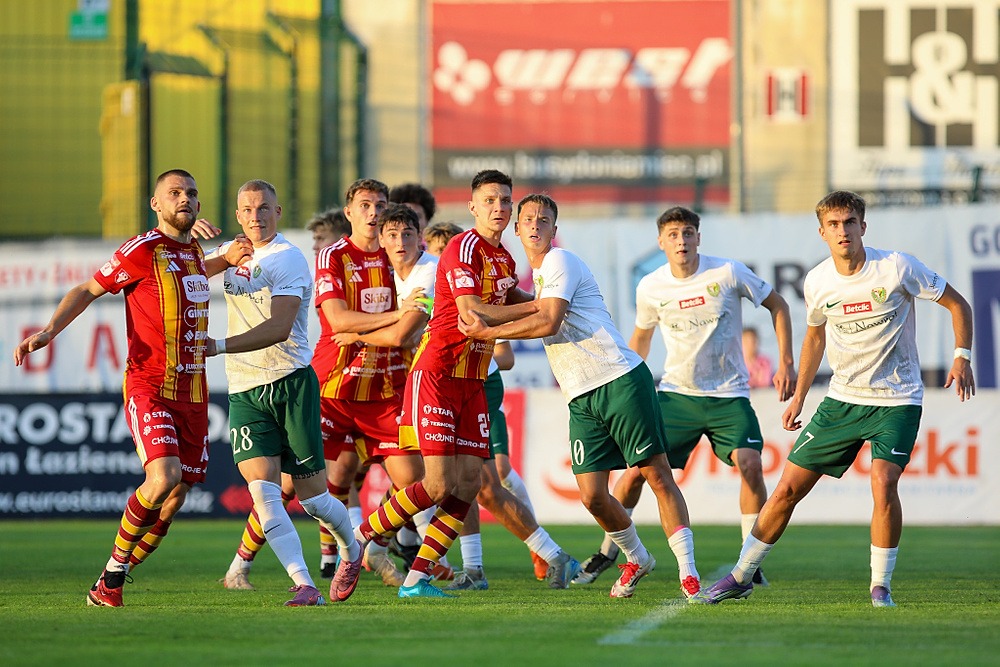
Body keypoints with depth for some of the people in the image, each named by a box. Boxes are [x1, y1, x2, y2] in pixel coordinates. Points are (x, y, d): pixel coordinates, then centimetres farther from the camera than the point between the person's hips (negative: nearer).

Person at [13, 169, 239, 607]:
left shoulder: (195, 252, 12)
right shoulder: (142, 250, -7)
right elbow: (88, 290, -1)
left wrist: (227, 260, 19)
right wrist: (49, 330, -14)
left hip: (192, 392, 7)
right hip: (149, 386, -7)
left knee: (176, 496, 3)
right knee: (164, 477, -24)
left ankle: (110, 585, 15)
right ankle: (114, 569, -4)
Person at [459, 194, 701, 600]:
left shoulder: (559, 262, -5)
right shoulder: (537, 274, 21)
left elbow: (548, 323, -16)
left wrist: (488, 332, -11)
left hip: (621, 380, -8)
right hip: (582, 399, 8)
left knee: (657, 474, -8)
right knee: (592, 495, -3)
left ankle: (688, 572, -8)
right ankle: (637, 559, 20)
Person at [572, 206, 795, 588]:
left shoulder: (728, 273, -10)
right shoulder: (650, 288, -3)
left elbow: (777, 305, 3)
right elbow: (641, 335, 17)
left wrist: (786, 363, -4)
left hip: (729, 395, -2)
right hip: (676, 393, 2)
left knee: (749, 464, -22)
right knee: (636, 471, -5)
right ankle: (607, 552, 18)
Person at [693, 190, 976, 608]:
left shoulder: (897, 268, -13)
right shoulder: (817, 282, -2)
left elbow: (958, 304, -2)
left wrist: (961, 358, -14)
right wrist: (799, 397, 18)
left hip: (896, 400, -3)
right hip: (842, 398, 4)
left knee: (883, 482, -26)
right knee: (788, 488, 0)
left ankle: (881, 585, -8)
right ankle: (741, 577, 16)